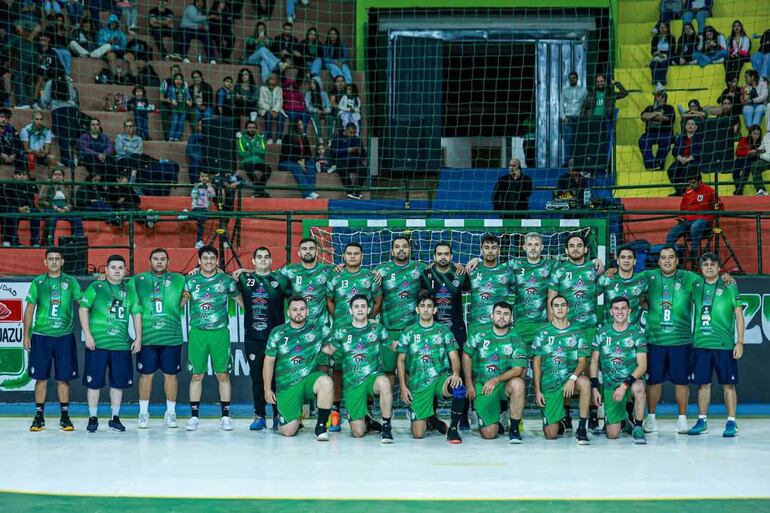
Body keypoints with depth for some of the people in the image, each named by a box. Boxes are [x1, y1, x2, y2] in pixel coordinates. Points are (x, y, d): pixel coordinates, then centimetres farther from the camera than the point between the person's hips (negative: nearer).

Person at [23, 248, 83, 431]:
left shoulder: (71, 282, 6)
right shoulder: (38, 282, 6)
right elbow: (29, 309, 7)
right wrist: (26, 335, 3)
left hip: (64, 336, 0)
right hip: (41, 335, 0)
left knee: (64, 378, 2)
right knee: (41, 377, 2)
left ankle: (65, 416, 11)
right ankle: (39, 416, 10)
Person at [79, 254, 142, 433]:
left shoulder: (130, 291, 11)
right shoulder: (95, 288, 1)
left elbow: (137, 314, 13)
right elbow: (83, 309, -4)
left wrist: (138, 338, 6)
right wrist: (87, 335, -11)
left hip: (121, 344, 3)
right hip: (97, 343, -3)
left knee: (119, 382, 7)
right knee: (94, 382, 1)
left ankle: (115, 417, 19)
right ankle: (93, 418, 11)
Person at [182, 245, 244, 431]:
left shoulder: (226, 280, 6)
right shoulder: (190, 281, 7)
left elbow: (240, 300, 14)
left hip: (220, 332, 0)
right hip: (197, 332, 0)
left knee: (223, 375, 0)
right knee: (196, 375, 3)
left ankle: (225, 416, 8)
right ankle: (194, 416, 10)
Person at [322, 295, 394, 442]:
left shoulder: (377, 329, 5)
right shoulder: (342, 332, 8)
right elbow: (330, 350, 20)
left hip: (373, 377, -1)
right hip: (352, 383, 1)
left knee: (384, 382, -41)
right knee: (358, 433, -5)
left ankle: (386, 426, -24)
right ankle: (366, 420, 34)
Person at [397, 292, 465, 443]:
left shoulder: (443, 331, 7)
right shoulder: (408, 333, 8)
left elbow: (454, 357, 2)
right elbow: (401, 360, 11)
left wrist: (456, 373, -20)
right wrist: (403, 387, 1)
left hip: (440, 378, -1)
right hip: (418, 384, 1)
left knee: (459, 389, -38)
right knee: (418, 434, -7)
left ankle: (453, 428, -16)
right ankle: (432, 420, 30)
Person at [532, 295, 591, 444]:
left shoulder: (576, 333, 5)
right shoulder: (543, 333, 5)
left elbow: (582, 361, -1)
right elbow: (536, 363, 5)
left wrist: (573, 378, -21)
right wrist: (537, 391, -3)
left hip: (570, 378, 0)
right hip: (549, 384, 0)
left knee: (584, 382, -38)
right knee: (550, 435, -6)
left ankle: (581, 429, -25)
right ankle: (558, 419, 33)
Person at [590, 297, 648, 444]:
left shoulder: (637, 333, -4)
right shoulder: (602, 333, 2)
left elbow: (642, 365, -11)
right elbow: (594, 361, 7)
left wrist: (624, 386, -22)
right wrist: (594, 388, -2)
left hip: (632, 378, -2)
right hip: (610, 384, 2)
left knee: (638, 388, -41)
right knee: (612, 435, -5)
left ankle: (638, 428, -21)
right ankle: (622, 417, 31)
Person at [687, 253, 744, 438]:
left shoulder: (730, 287, 0)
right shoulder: (696, 286, 9)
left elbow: (739, 316, 0)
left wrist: (740, 342, -6)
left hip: (725, 344, -3)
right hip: (701, 344, 3)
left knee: (728, 384, 0)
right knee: (703, 383, 7)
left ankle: (731, 422, 7)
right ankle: (702, 421, 16)